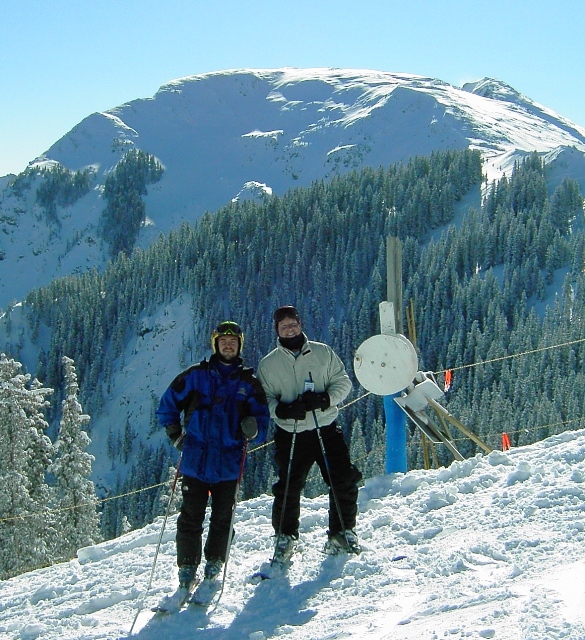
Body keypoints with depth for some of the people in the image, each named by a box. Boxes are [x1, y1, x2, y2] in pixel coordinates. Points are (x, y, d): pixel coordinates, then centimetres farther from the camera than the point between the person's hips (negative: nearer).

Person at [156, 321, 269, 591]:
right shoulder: (195, 375, 7)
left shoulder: (249, 382, 9)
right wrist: (175, 434, 3)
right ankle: (187, 569, 10)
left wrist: (254, 429, -15)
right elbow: (168, 404, 14)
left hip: (229, 464, 1)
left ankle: (213, 567, 21)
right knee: (190, 517, 0)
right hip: (195, 460, -1)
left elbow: (262, 417, 7)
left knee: (222, 519, 6)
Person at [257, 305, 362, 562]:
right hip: (290, 434, -1)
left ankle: (341, 534, 17)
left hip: (327, 429, 1)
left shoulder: (323, 352, 4)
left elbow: (343, 382, 4)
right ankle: (285, 537, 20)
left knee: (344, 482, -1)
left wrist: (324, 399, -15)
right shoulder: (268, 364, 4)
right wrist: (282, 409, -19)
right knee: (288, 488, 0)